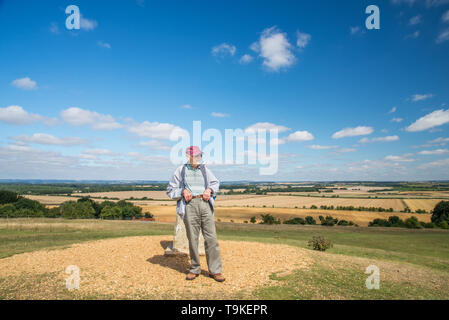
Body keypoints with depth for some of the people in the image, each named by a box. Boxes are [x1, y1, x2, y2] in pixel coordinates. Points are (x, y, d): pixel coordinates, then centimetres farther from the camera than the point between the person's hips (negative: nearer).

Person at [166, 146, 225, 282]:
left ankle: (215, 270, 6)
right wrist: (183, 191, -9)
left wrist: (209, 189, 6)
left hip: (205, 204, 2)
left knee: (211, 237, -2)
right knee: (192, 238, 3)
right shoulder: (180, 170, 8)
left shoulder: (204, 169, 15)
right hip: (190, 205, -2)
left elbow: (215, 183, 27)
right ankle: (195, 269, 20)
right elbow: (170, 190, 9)